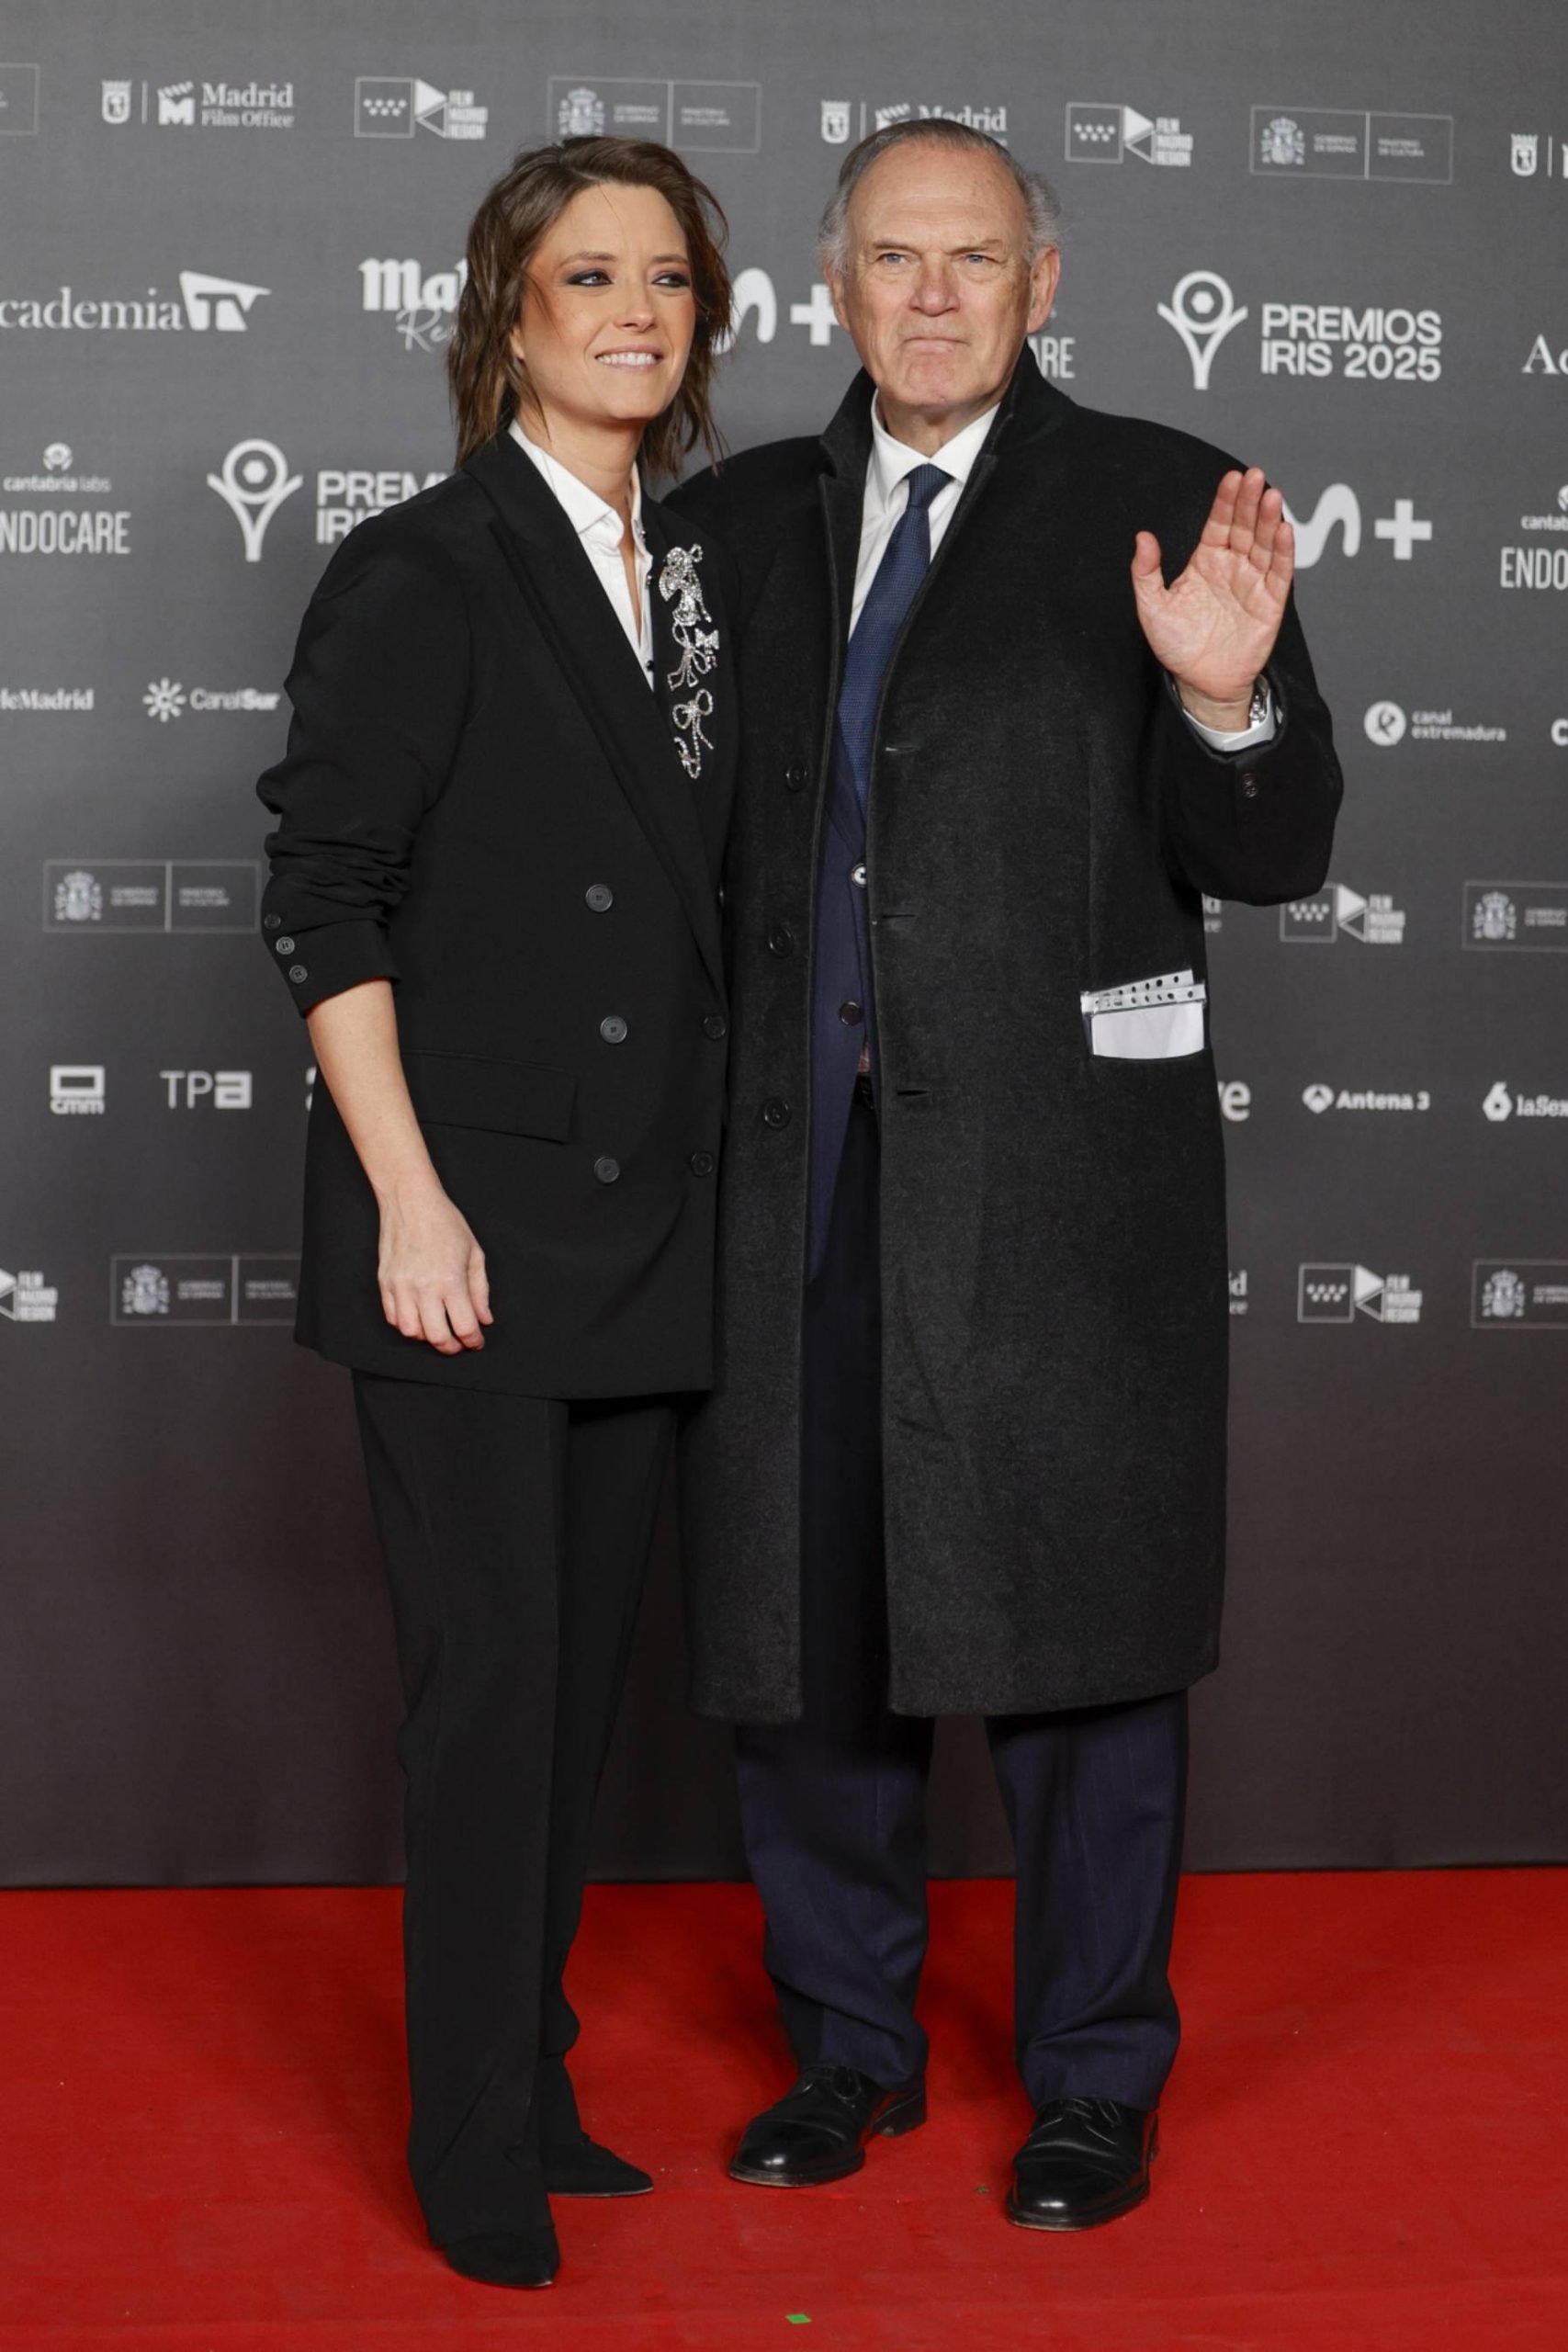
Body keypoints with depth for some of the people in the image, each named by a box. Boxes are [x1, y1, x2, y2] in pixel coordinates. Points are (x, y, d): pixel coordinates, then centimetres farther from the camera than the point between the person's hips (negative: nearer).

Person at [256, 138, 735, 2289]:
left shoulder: (698, 575, 12)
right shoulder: (420, 577, -7)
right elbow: (322, 899, -11)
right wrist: (410, 1197, -16)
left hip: (649, 1228, 6)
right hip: (471, 1226, -6)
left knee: (584, 1675, 13)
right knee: (489, 1682, -1)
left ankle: (536, 2088, 28)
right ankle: (478, 2158, 13)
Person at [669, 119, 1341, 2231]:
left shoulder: (1157, 503, 0)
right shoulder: (747, 518, 12)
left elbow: (1274, 855, -4)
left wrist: (1227, 700, -22)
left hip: (1055, 1149, -4)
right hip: (799, 1159, 4)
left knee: (1070, 1621, 3)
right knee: (798, 1607, 10)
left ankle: (1096, 2082, 21)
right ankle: (853, 2044, 29)